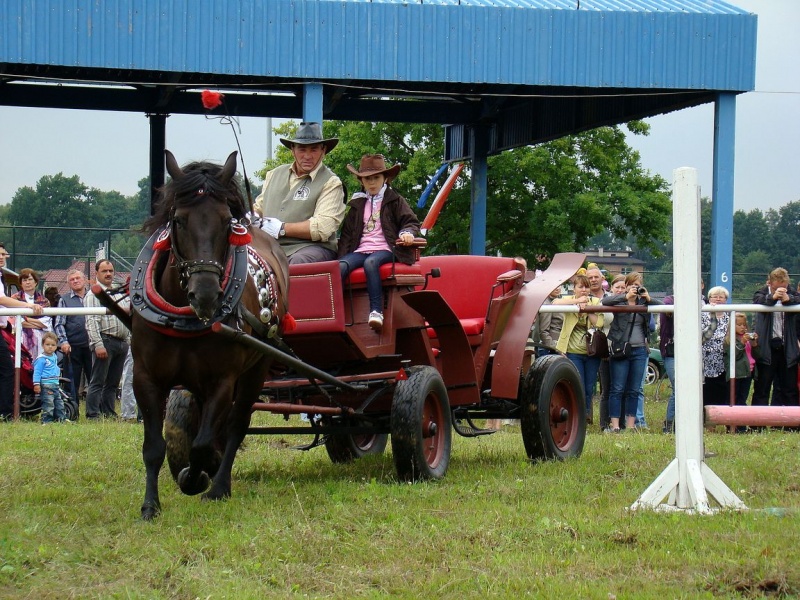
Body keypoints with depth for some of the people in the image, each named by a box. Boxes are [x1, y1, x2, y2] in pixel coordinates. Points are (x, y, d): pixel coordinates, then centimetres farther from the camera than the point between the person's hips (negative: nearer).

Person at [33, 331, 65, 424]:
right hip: (46, 385, -9)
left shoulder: (54, 357, 13)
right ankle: (46, 421, -4)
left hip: (55, 384, 9)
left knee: (59, 402, 14)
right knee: (48, 403, -9)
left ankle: (61, 419, 22)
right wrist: (36, 384, -19)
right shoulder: (41, 359, -12)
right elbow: (37, 372, -14)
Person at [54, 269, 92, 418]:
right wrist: (63, 341, -10)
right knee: (72, 382, 1)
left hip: (91, 345, 1)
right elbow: (59, 324, 4)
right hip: (73, 347, -1)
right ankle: (72, 413, 6)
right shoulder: (64, 300, 10)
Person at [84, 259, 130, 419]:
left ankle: (109, 414, 13)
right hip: (105, 340, -7)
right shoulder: (93, 295, -3)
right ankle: (92, 416, -10)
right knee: (97, 382, -8)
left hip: (122, 343, 7)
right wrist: (98, 344, -21)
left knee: (113, 383, 9)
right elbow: (92, 321, -12)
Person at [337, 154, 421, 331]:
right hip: (360, 250, 4)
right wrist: (342, 254, 5)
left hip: (385, 250, -4)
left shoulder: (395, 201, 14)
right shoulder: (357, 204, 24)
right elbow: (347, 233, 22)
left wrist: (407, 232, -17)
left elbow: (411, 222, 8)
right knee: (341, 266, -29)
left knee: (370, 262, -39)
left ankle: (376, 311, -45)